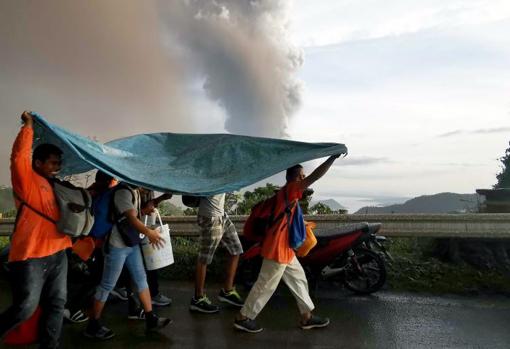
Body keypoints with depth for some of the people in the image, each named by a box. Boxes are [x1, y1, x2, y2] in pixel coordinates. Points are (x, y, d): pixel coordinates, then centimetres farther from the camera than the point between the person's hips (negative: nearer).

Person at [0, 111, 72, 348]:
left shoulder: (52, 186, 17)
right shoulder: (26, 180, -5)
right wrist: (28, 126, -14)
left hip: (57, 253, 8)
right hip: (30, 256, -8)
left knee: (56, 304, 11)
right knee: (25, 308, -5)